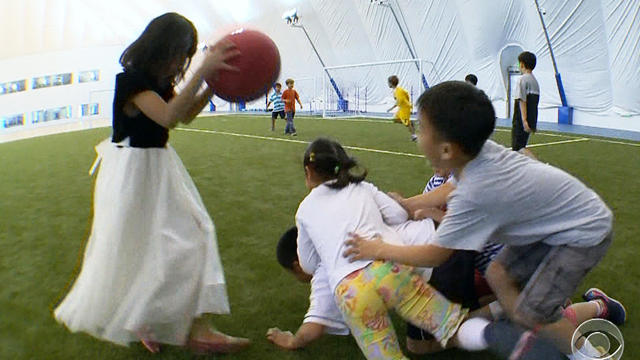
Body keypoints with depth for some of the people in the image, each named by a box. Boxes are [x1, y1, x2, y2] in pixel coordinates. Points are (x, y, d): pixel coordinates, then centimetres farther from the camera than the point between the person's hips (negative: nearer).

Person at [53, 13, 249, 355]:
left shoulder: (161, 81, 7)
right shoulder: (132, 79, -20)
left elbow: (186, 114, 17)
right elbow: (168, 117, -34)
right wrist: (203, 71, -37)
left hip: (159, 167, 9)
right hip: (131, 170, -9)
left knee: (191, 235, 4)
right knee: (126, 248, 3)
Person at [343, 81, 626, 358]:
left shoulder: (474, 194, -34)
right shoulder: (479, 149, -14)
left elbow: (435, 255, -20)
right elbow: (455, 189, 9)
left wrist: (379, 250, -10)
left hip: (586, 230, -8)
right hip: (556, 220, 8)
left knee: (528, 315, -11)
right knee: (498, 274, 7)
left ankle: (597, 308, 15)